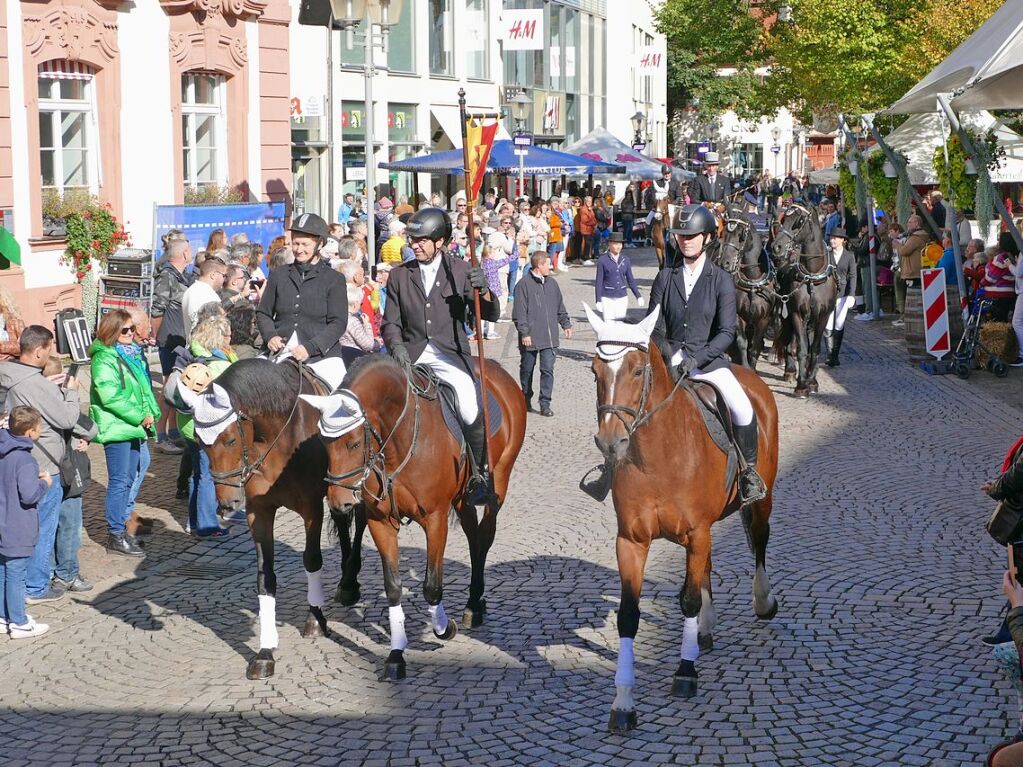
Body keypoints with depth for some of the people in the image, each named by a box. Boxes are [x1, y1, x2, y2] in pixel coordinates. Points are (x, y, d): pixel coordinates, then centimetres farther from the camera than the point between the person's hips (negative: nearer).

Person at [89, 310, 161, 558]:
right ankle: (115, 536, 1)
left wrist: (151, 412, 4)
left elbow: (144, 387, 19)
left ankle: (119, 526, 26)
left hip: (134, 426, 9)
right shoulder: (104, 359, -14)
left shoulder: (133, 354, 13)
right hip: (115, 427, -9)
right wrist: (139, 417, -19)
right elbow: (110, 397, -21)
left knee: (129, 479, 15)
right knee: (119, 481, -5)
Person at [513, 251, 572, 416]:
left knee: (548, 369, -4)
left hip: (549, 337, 4)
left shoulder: (552, 283, 11)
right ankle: (526, 398, 28)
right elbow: (520, 312, -11)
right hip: (530, 338, -4)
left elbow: (560, 307, 22)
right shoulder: (524, 284, -9)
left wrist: (566, 324, 17)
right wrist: (524, 333, -15)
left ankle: (545, 403, 0)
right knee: (527, 369, 11)